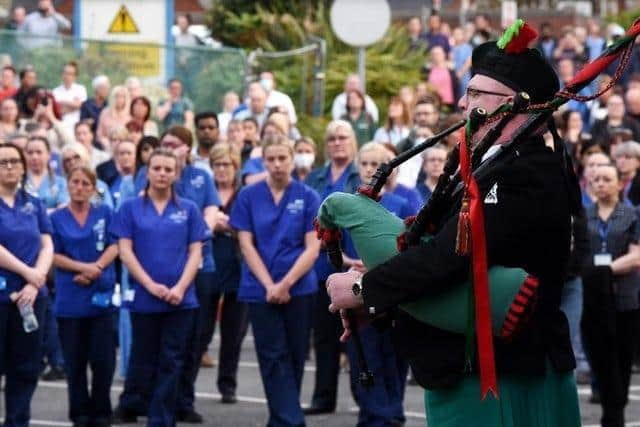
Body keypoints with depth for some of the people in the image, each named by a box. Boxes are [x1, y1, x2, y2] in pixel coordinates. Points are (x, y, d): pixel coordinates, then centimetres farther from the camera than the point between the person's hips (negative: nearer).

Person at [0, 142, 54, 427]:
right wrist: (27, 272, -15)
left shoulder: (34, 204, 11)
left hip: (30, 295, 5)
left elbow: (47, 246, 5)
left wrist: (35, 282, -10)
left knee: (26, 366, 7)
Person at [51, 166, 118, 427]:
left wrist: (95, 269, -14)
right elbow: (54, 255, -1)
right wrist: (83, 267, -14)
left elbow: (114, 247, 1)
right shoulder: (56, 218, 4)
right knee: (75, 361, 4)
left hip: (101, 295, 0)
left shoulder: (105, 214, 7)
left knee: (103, 358, -1)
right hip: (69, 298, 0)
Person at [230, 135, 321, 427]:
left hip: (299, 289, 0)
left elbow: (312, 248, -4)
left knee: (294, 357, 7)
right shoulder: (249, 197, 1)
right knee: (274, 358, -4)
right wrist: (269, 285, -11)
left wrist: (286, 284, -14)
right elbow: (246, 245, -1)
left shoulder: (308, 197, 0)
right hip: (260, 290, 0)